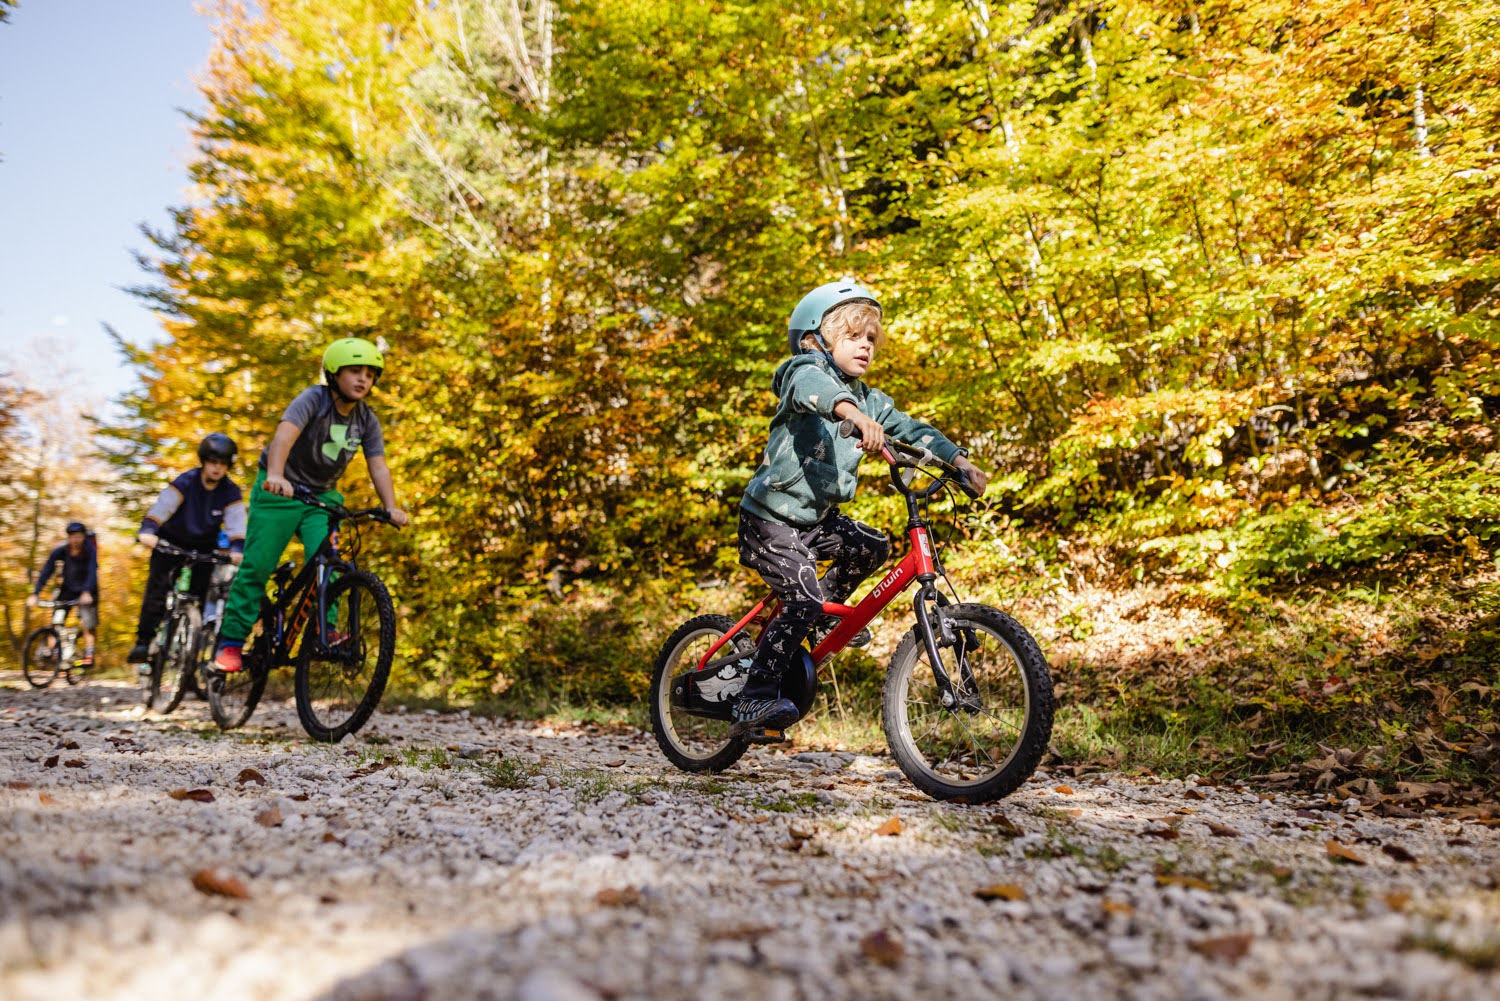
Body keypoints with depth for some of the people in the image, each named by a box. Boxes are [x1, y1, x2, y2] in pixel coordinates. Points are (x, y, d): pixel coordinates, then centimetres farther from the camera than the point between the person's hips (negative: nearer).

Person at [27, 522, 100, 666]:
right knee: (55, 623, -7)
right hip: (67, 590, 3)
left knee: (86, 626, -8)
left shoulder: (90, 551, -18)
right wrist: (35, 594, -25)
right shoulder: (60, 551, -12)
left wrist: (87, 592, -45)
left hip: (86, 593, -3)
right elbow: (46, 571, -15)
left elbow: (92, 572, -30)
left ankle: (88, 656, -2)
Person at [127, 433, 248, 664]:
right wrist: (148, 530, -47)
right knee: (158, 586, -16)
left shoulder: (230, 492, -13)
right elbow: (162, 506, -31)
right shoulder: (186, 482, -19)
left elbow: (235, 523, -21)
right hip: (171, 542, -2)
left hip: (204, 546, 2)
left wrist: (236, 549, -38)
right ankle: (144, 640, -12)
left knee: (199, 595, -3)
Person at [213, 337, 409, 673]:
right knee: (257, 566, -3)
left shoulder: (367, 421, -6)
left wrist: (391, 507, -29)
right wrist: (275, 475, -56)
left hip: (322, 497, 4)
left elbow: (378, 466, -13)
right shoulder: (314, 399, -21)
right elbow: (285, 433, -38)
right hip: (279, 492, -4)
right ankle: (231, 642, 7)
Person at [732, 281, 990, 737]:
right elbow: (814, 390, -38)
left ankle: (822, 614, 16)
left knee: (871, 546, -6)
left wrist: (959, 460, -8)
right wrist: (854, 413, -60)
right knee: (803, 601, -18)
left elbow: (909, 427, 8)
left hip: (816, 515, 8)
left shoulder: (867, 398, 11)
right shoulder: (805, 371, -14)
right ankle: (754, 701, -9)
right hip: (772, 517, -8)